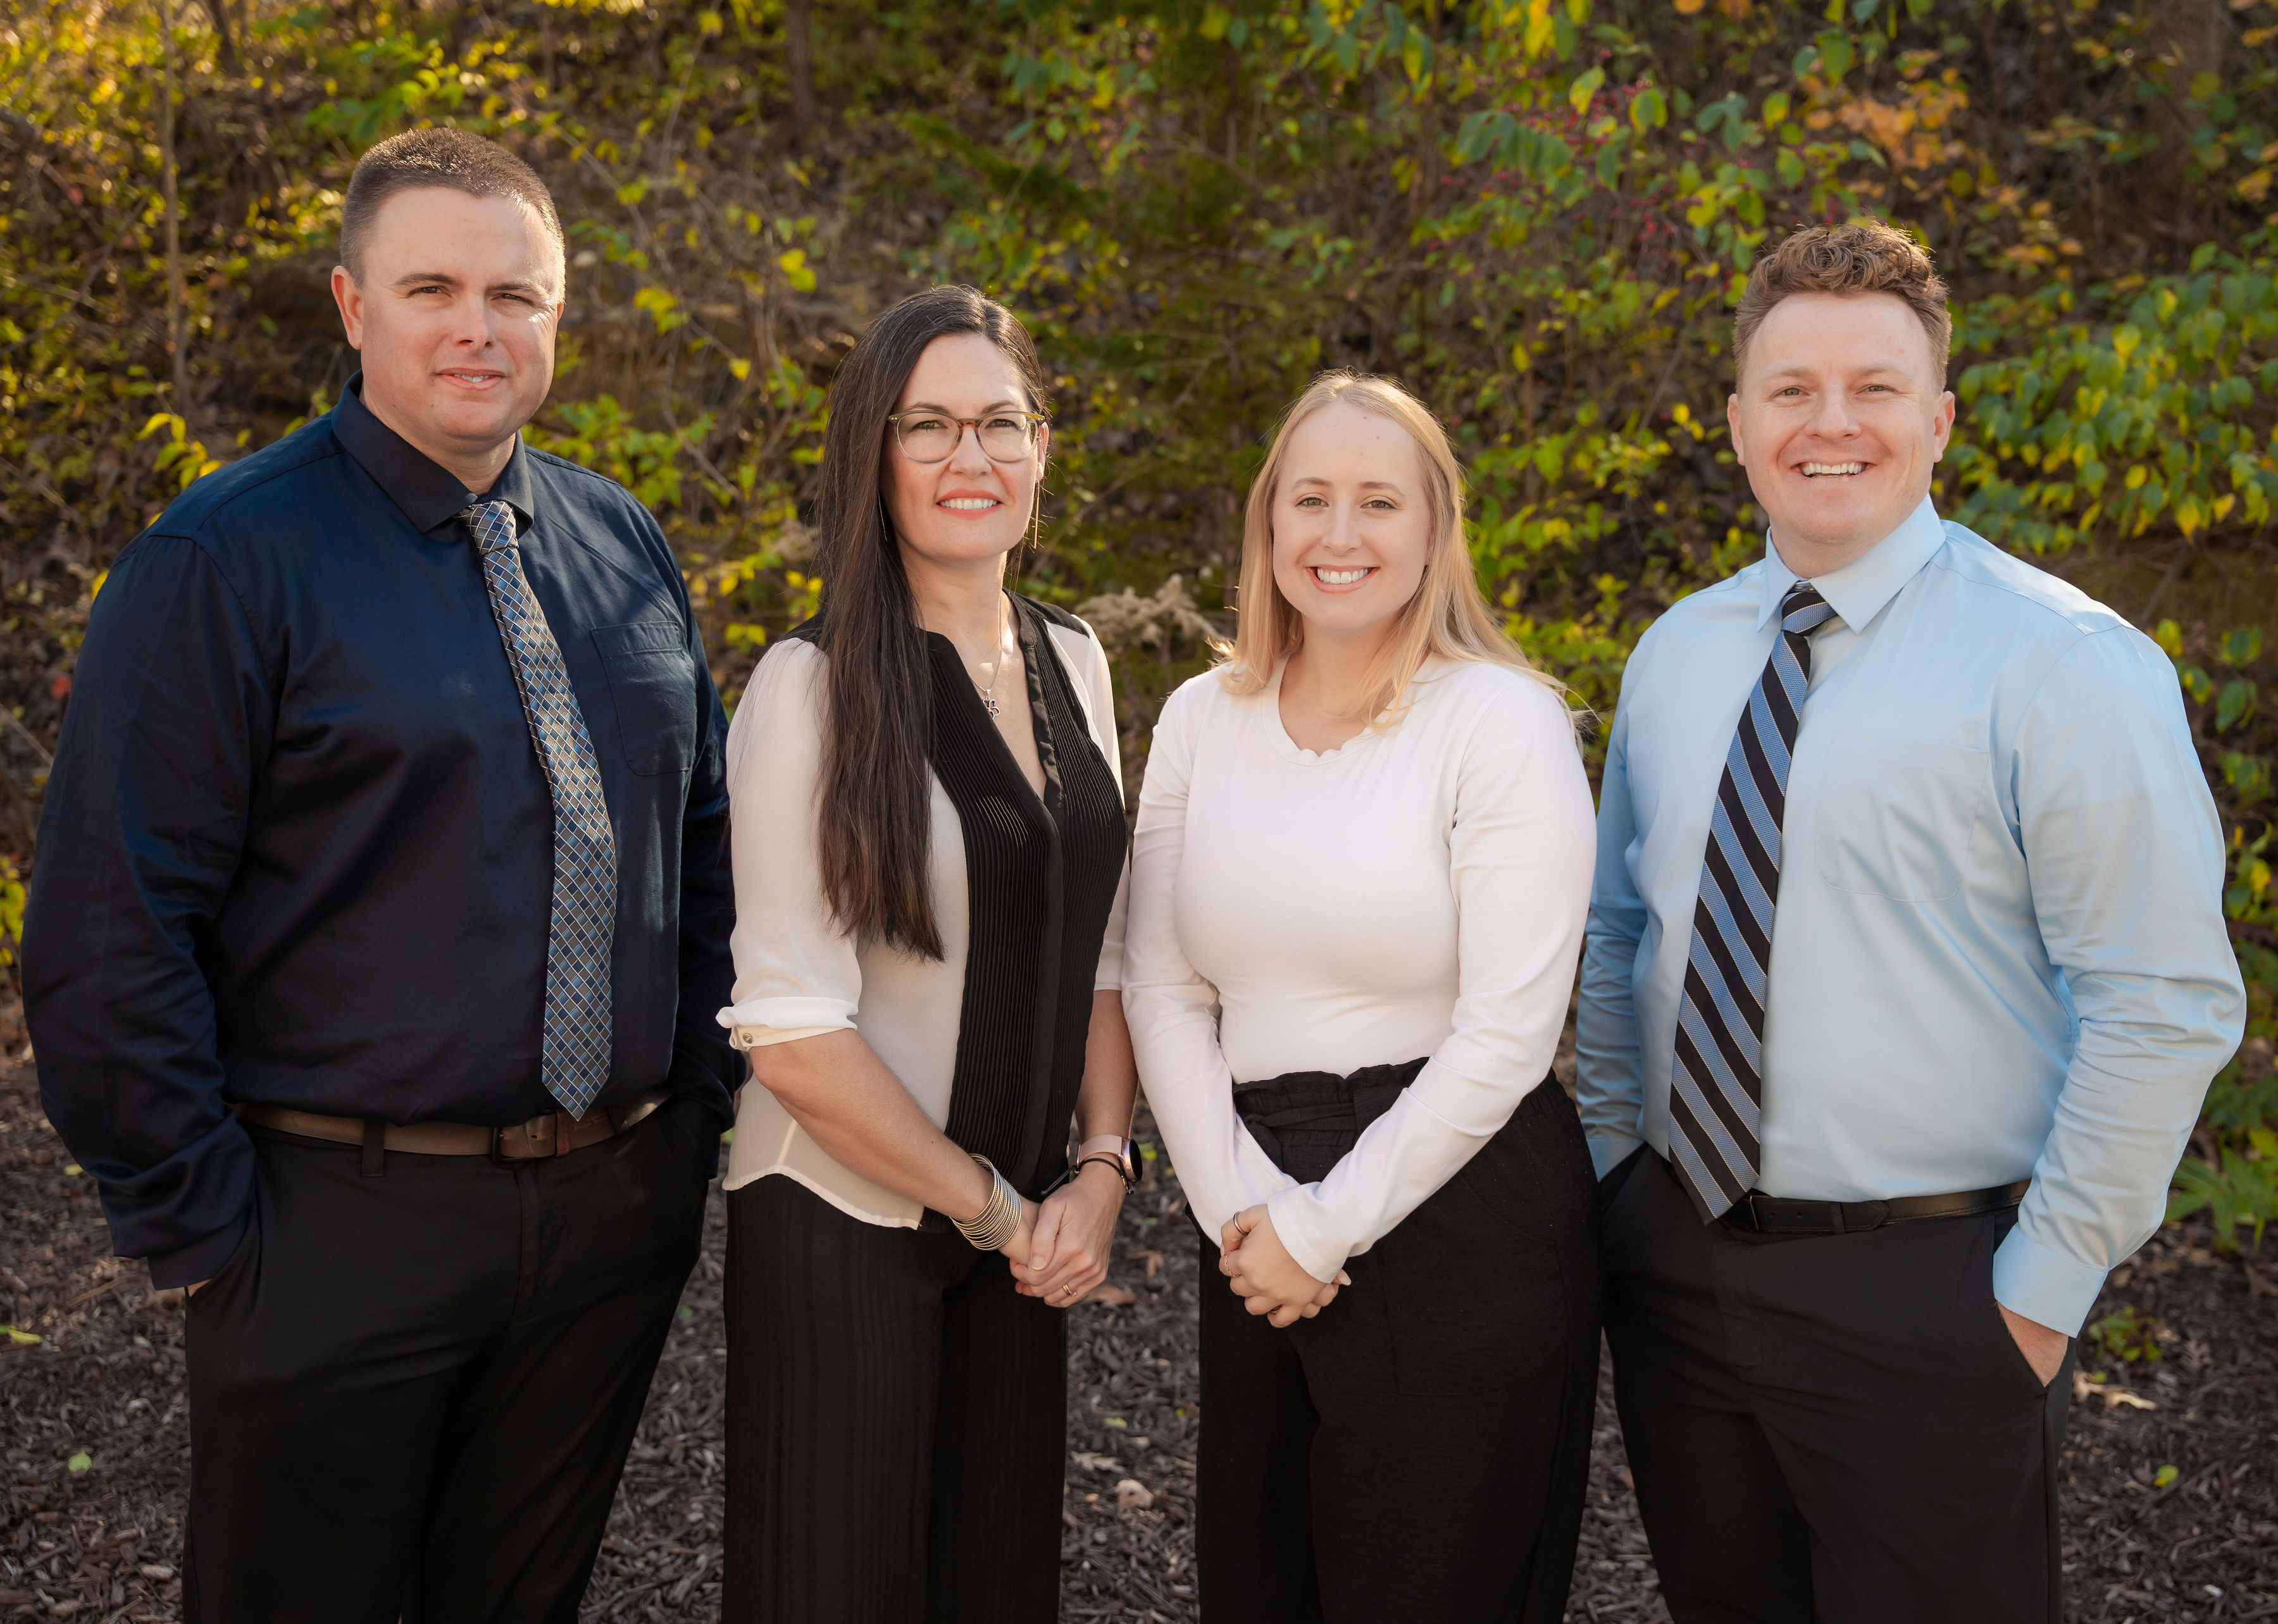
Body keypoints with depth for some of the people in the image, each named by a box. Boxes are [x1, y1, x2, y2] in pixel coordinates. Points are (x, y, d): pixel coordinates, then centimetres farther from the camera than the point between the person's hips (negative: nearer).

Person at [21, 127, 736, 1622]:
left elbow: (705, 842, 14)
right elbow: (107, 934, -13)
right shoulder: (227, 560, -11)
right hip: (342, 1226, -5)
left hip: (618, 1213, 5)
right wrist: (199, 1226, -12)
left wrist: (705, 1108, 8)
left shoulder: (626, 546, 7)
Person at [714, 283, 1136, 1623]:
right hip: (845, 1225, -6)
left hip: (1027, 1233, 6)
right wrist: (997, 1212, -10)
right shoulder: (815, 687, -14)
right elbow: (792, 1035, -17)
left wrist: (1100, 1171, -3)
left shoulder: (1072, 662, 5)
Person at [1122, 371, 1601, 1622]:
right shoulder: (1202, 721, 5)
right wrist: (1243, 1209, -8)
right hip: (1258, 1226, 5)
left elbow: (1507, 1031, -14)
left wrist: (1326, 1228, -12)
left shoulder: (1504, 722, -9)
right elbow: (1161, 990, 4)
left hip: (1458, 1211, -4)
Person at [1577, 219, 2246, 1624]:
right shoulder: (1677, 657, 6)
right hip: (1675, 1265, 5)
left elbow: (2166, 1006, -14)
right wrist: (1616, 1163, 10)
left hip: (1923, 1287, -5)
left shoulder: (2062, 662, -12)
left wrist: (2043, 1290, -13)